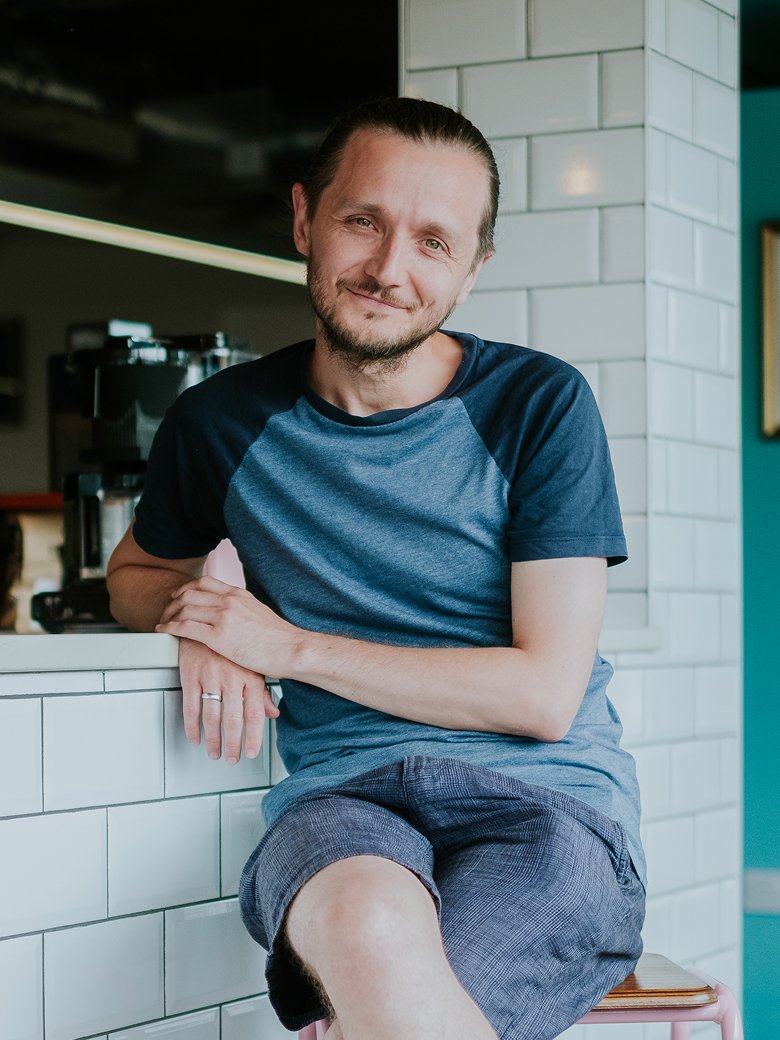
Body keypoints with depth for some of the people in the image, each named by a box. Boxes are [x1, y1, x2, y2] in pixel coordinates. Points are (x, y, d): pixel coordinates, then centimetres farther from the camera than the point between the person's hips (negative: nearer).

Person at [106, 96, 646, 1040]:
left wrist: (290, 645, -6)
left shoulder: (539, 404, 0)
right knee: (370, 936, -37)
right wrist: (195, 620, 3)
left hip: (544, 796, -2)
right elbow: (136, 571, 29)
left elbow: (545, 694, -5)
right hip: (344, 795, 2)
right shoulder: (223, 422, 8)